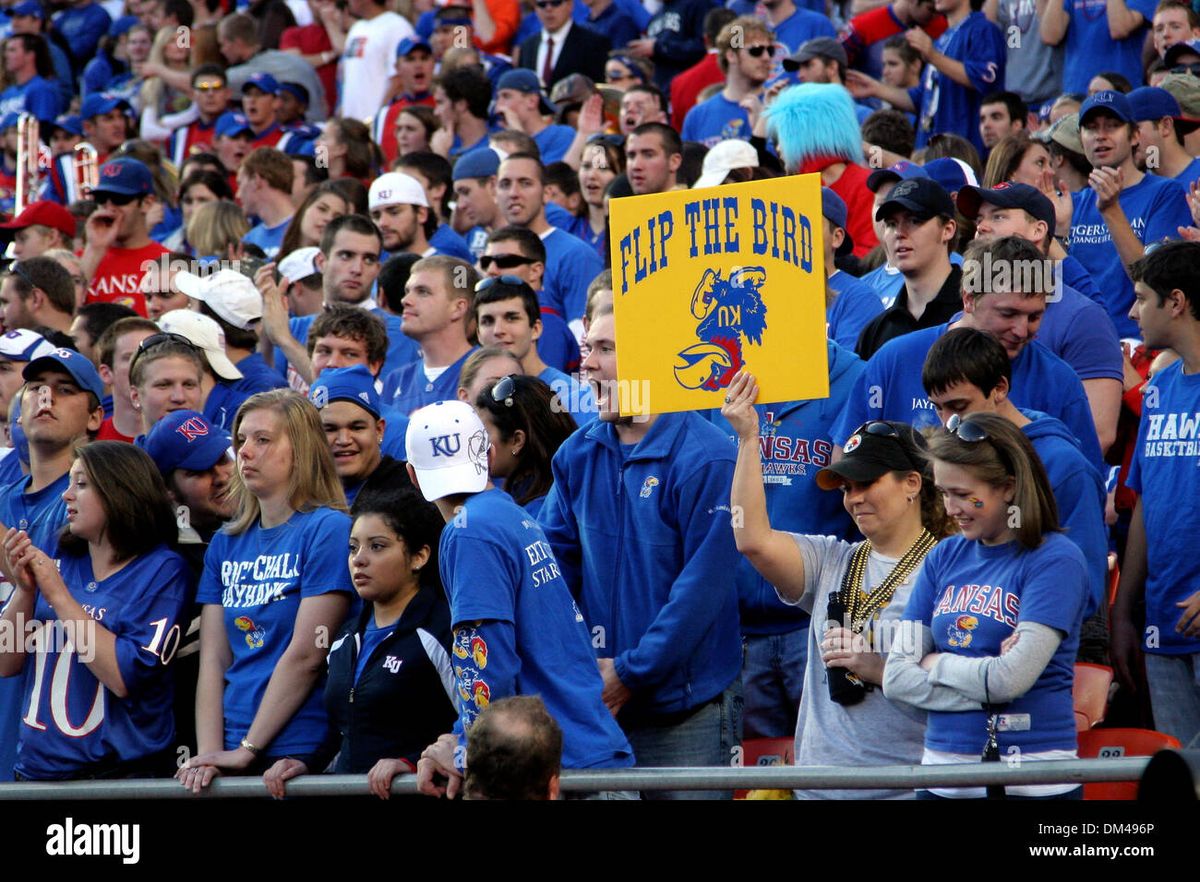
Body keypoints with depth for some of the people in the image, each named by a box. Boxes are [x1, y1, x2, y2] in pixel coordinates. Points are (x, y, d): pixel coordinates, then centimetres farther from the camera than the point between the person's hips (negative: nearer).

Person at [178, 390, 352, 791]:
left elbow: (305, 656, -11)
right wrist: (209, 756, -5)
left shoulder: (328, 529, -5)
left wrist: (248, 750, -11)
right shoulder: (226, 544, 14)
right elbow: (213, 660, 8)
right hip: (232, 755, 5)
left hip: (300, 755, -5)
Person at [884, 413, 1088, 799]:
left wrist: (935, 663, -3)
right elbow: (896, 678, 3)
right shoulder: (944, 557, 9)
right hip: (943, 776, 5)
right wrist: (983, 689, -10)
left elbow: (1012, 678, -18)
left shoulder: (1056, 560, -8)